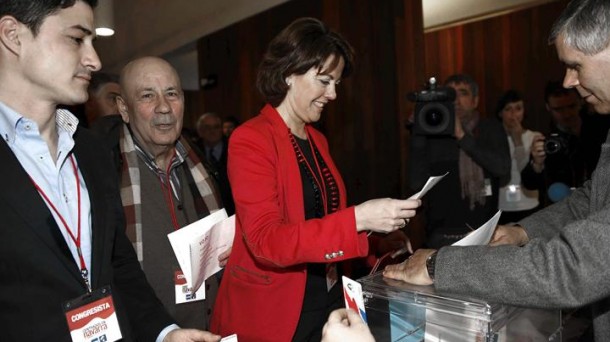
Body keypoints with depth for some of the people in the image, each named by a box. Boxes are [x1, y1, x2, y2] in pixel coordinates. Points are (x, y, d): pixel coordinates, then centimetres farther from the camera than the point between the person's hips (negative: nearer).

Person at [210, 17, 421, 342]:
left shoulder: (318, 140, 8)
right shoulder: (250, 140, -16)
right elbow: (266, 240, -25)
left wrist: (376, 238, 1)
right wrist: (358, 218, -29)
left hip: (328, 300, 7)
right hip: (272, 311, -7)